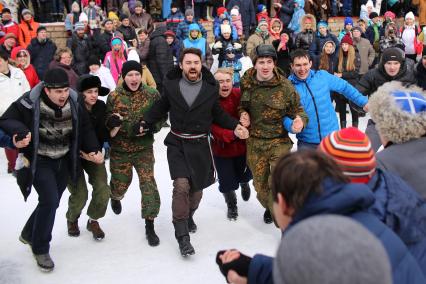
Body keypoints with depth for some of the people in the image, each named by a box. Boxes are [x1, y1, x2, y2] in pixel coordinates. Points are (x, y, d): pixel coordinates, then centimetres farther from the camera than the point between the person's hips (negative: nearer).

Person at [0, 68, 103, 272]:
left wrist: (93, 149, -10)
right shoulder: (29, 103, -22)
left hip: (64, 161, 5)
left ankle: (28, 234, 42)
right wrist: (21, 132, -33)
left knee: (51, 202, 15)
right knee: (50, 201, -16)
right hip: (39, 161, -5)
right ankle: (40, 249, 5)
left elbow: (85, 129, 2)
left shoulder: (74, 104, -10)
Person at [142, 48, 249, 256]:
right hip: (177, 143, -2)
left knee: (197, 188, 13)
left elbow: (218, 114, 10)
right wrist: (144, 124, -2)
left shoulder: (210, 88, -2)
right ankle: (182, 236, -7)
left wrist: (235, 126, -4)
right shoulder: (171, 85, -4)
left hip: (200, 145, 2)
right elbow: (160, 108, 10)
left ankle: (189, 215, 45)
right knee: (181, 185, -17)